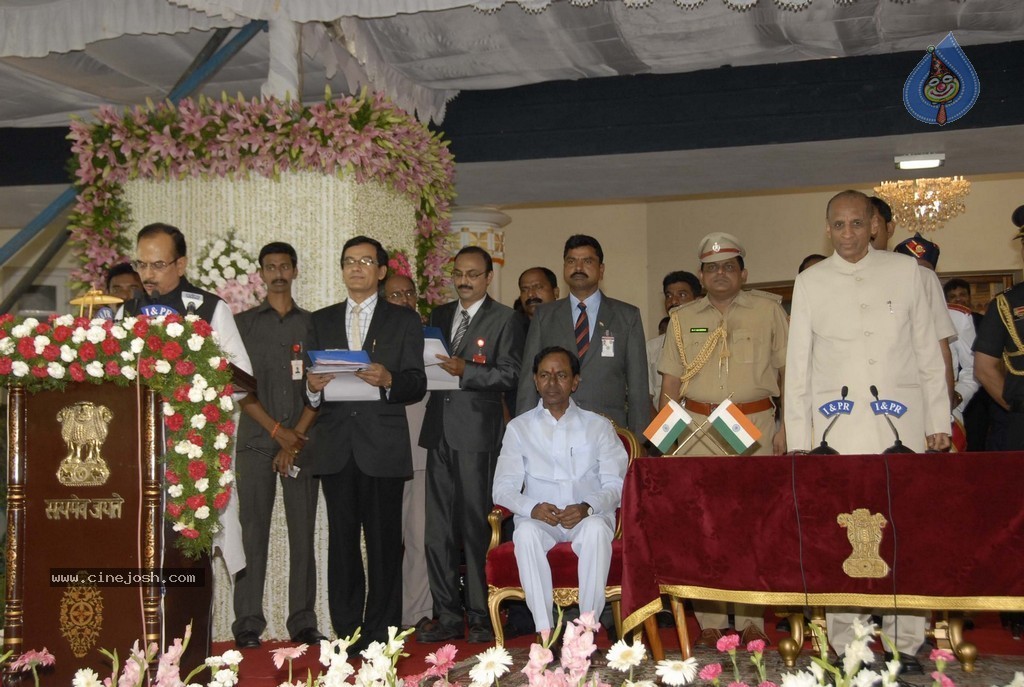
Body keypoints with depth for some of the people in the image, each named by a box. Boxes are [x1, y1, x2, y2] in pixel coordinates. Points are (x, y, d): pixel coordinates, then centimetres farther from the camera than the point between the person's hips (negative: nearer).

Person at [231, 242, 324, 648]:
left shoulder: (311, 324, 12)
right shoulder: (243, 323, 10)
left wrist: (296, 438, -6)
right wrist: (277, 430, -8)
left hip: (301, 441, 1)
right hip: (256, 440, -1)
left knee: (302, 532, 0)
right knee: (253, 531, -2)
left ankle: (303, 623, 5)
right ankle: (248, 623, 3)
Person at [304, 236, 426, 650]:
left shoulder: (404, 321, 9)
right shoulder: (321, 321, 17)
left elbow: (418, 385, 1)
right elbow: (311, 383, 13)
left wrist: (388, 380, -18)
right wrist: (312, 386, -9)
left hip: (383, 445, -2)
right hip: (335, 446, 3)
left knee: (384, 542, -2)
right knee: (342, 541, 4)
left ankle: (381, 637, 6)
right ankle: (346, 634, 12)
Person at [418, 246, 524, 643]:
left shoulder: (503, 319, 2)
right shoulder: (439, 316, 19)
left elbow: (510, 375, -6)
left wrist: (465, 371, -17)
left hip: (478, 434, -5)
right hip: (440, 431, 5)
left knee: (476, 528, -3)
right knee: (438, 529, 6)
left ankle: (481, 616, 6)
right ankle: (447, 616, 13)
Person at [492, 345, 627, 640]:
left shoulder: (598, 426, 12)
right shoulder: (519, 428, 12)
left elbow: (615, 484, 2)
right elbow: (503, 487, 4)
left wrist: (588, 507, -19)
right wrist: (532, 507, -18)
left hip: (588, 517, 0)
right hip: (539, 518, 0)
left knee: (596, 530, -35)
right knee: (526, 533, -34)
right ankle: (545, 634, -31)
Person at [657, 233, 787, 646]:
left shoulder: (768, 309, 8)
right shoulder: (682, 319, 14)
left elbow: (788, 370, 5)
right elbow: (670, 384, 12)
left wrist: (786, 426, -3)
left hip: (756, 425, -1)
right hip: (698, 428, 2)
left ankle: (753, 621, 6)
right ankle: (710, 622, 5)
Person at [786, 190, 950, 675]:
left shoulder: (905, 271, 9)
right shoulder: (810, 282, 9)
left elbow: (929, 352, 11)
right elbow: (797, 365, 9)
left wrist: (938, 421, 6)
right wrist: (798, 438, 4)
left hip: (901, 421, 0)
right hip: (836, 426, 0)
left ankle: (906, 645, 5)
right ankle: (846, 647, 4)